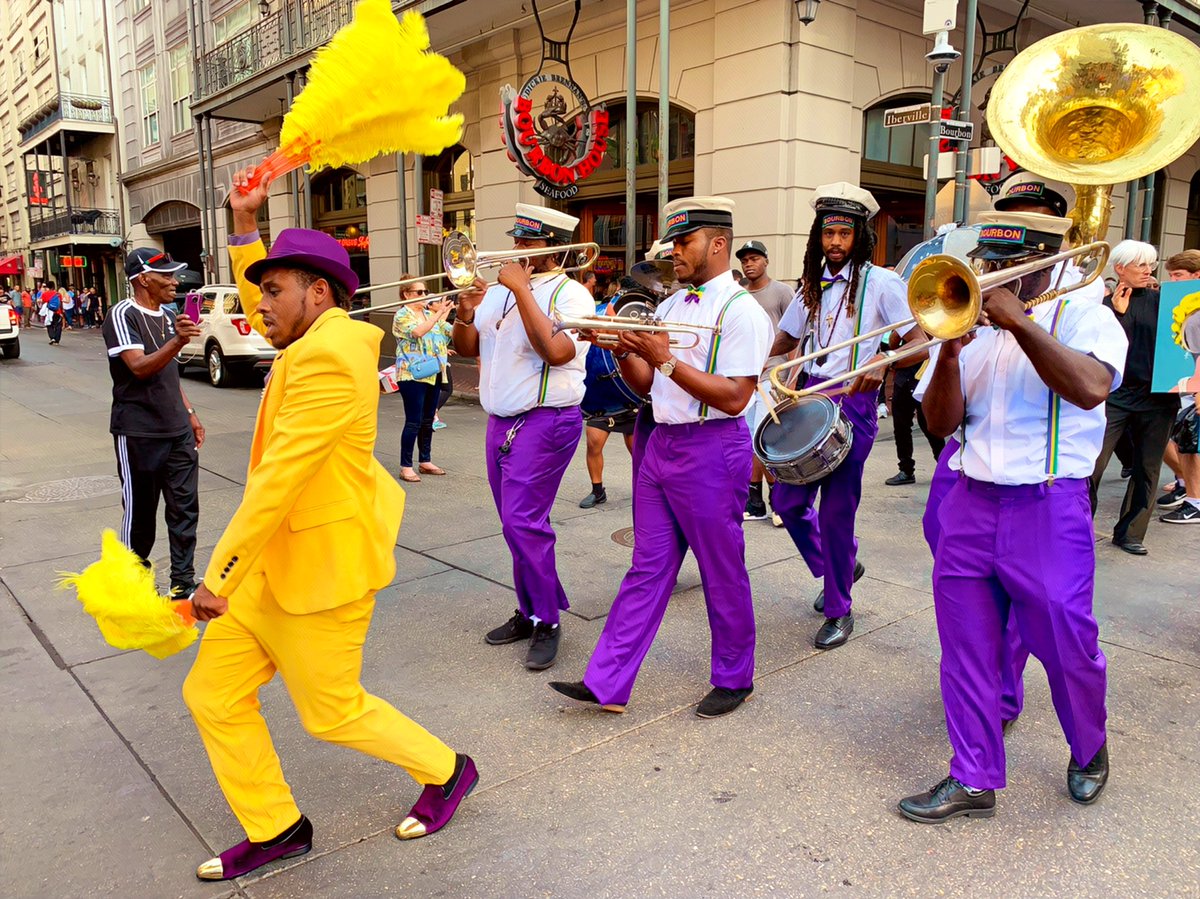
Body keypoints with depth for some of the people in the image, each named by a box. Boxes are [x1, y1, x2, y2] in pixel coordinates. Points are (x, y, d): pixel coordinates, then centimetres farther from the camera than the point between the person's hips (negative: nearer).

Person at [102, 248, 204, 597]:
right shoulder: (123, 315, -10)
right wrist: (177, 342, -38)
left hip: (177, 430, 7)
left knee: (185, 506, 4)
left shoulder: (169, 316, 13)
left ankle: (183, 581, 11)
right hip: (138, 433, -6)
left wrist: (189, 413, 18)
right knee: (140, 508, 5)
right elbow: (139, 367, -24)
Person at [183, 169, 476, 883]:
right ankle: (276, 829, 29)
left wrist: (219, 577, -19)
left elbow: (276, 482, -25)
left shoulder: (327, 356, -24)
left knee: (333, 711, 9)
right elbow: (258, 311, 29)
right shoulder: (322, 338, 7)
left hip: (320, 570, -10)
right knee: (213, 693, 12)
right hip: (273, 565, 10)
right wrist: (245, 222, 21)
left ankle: (447, 770, 32)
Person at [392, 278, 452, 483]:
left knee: (427, 421, 13)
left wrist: (447, 312, -6)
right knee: (413, 422, -7)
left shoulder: (430, 314, 14)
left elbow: (451, 331, 8)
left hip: (433, 374, 7)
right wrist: (439, 313, -26)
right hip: (413, 375, -7)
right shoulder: (402, 315, -6)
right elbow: (418, 331, -25)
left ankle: (426, 461, 23)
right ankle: (405, 467, -1)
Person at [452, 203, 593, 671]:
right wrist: (466, 313, -7)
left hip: (545, 422, -7)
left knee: (523, 522, -13)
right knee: (517, 524, 12)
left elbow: (556, 351, -24)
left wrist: (522, 289, -18)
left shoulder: (570, 294, -7)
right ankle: (529, 611, 25)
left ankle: (547, 622, 0)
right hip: (500, 422, 7)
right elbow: (465, 348, 13)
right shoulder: (499, 290, 13)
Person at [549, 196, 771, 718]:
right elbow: (646, 386, 15)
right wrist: (625, 351, -4)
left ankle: (734, 679, 26)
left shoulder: (741, 310, -10)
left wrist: (666, 361, -21)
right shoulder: (671, 306, 14)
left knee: (722, 575, 6)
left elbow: (733, 398, -19)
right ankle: (606, 683, 13)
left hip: (712, 450, -7)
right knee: (648, 569, 9)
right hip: (661, 442, 7)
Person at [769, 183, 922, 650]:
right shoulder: (813, 285, 13)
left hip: (853, 404, -6)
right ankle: (839, 567, 31)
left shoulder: (881, 282, -5)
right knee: (787, 499, 5)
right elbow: (787, 337, 22)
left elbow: (920, 340, -12)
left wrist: (882, 362, -30)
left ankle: (839, 611, 14)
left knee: (836, 510, -4)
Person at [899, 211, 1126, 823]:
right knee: (965, 647, 8)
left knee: (1065, 644, 7)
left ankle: (1089, 748, 39)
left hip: (1050, 509, -4)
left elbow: (1090, 389, -23)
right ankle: (973, 780, 23)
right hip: (970, 503, 4)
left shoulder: (1083, 317, -1)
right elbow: (941, 424, 2)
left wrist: (1017, 319, -20)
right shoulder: (973, 325, 9)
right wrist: (949, 352, -13)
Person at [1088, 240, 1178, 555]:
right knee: (1093, 464, -8)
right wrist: (1119, 313, -13)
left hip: (1158, 396, 3)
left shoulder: (1161, 301, 9)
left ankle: (1130, 533, 18)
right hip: (1114, 395, -3)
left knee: (1148, 469, 7)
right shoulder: (1105, 304, 2)